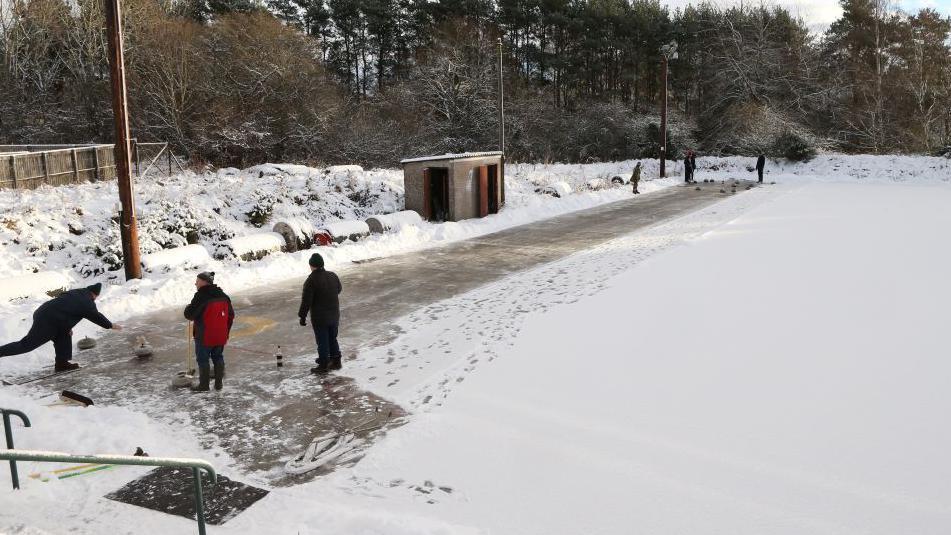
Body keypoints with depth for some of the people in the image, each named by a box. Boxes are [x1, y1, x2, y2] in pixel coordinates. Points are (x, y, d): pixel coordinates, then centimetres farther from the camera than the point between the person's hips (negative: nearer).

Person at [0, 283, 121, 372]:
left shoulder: (76, 293, 18)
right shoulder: (87, 303, -7)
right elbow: (96, 317, 3)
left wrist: (68, 326, 27)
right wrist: (111, 325, 16)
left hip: (42, 313, 10)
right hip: (47, 322, -10)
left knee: (64, 337, 19)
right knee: (26, 345, -6)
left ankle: (62, 363, 21)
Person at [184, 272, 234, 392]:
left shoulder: (201, 296, -17)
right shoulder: (223, 296, 7)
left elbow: (189, 314, -15)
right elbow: (231, 315, 14)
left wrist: (188, 307, 8)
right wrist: (226, 331, 22)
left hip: (204, 336, -6)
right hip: (221, 336, 7)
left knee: (203, 359, 6)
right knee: (218, 357, 17)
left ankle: (204, 385, 12)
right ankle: (219, 383, 20)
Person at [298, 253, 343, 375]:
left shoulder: (311, 281, -19)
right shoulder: (333, 276, 0)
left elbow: (306, 301, -18)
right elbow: (339, 290, 18)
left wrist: (302, 316, -7)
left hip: (319, 318, -6)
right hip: (334, 316, 6)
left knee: (322, 342, 4)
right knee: (333, 339, 20)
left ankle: (323, 366, 12)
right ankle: (336, 361, 27)